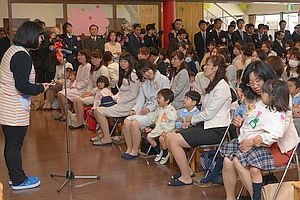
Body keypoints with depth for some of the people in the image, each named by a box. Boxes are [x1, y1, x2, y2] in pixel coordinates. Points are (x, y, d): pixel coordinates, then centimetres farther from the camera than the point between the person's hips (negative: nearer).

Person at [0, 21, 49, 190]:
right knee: (15, 145, 2)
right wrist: (41, 88, -10)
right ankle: (19, 181, 14)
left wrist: (37, 86, 13)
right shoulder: (22, 56, -20)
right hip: (15, 111, -10)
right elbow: (22, 86, -25)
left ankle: (15, 176, 31)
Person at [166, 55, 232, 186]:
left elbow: (209, 113, -17)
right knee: (169, 137, -3)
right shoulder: (213, 85, 19)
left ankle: (186, 178, -5)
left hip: (215, 130, -10)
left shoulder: (222, 87, -13)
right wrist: (191, 121, 2)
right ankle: (186, 170, 10)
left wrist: (192, 120, -5)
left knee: (174, 140, -18)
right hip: (206, 125, 10)